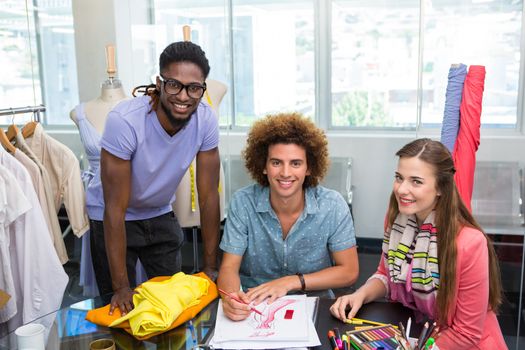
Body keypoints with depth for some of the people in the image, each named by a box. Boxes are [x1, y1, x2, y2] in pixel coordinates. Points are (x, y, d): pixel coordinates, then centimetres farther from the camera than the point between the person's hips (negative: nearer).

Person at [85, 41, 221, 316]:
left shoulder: (206, 120, -21)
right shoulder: (124, 120, -33)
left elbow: (208, 196, -13)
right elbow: (116, 208, -28)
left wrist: (211, 267, -10)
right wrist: (121, 287, -25)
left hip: (160, 215, 4)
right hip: (111, 218, -3)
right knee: (121, 309, 5)